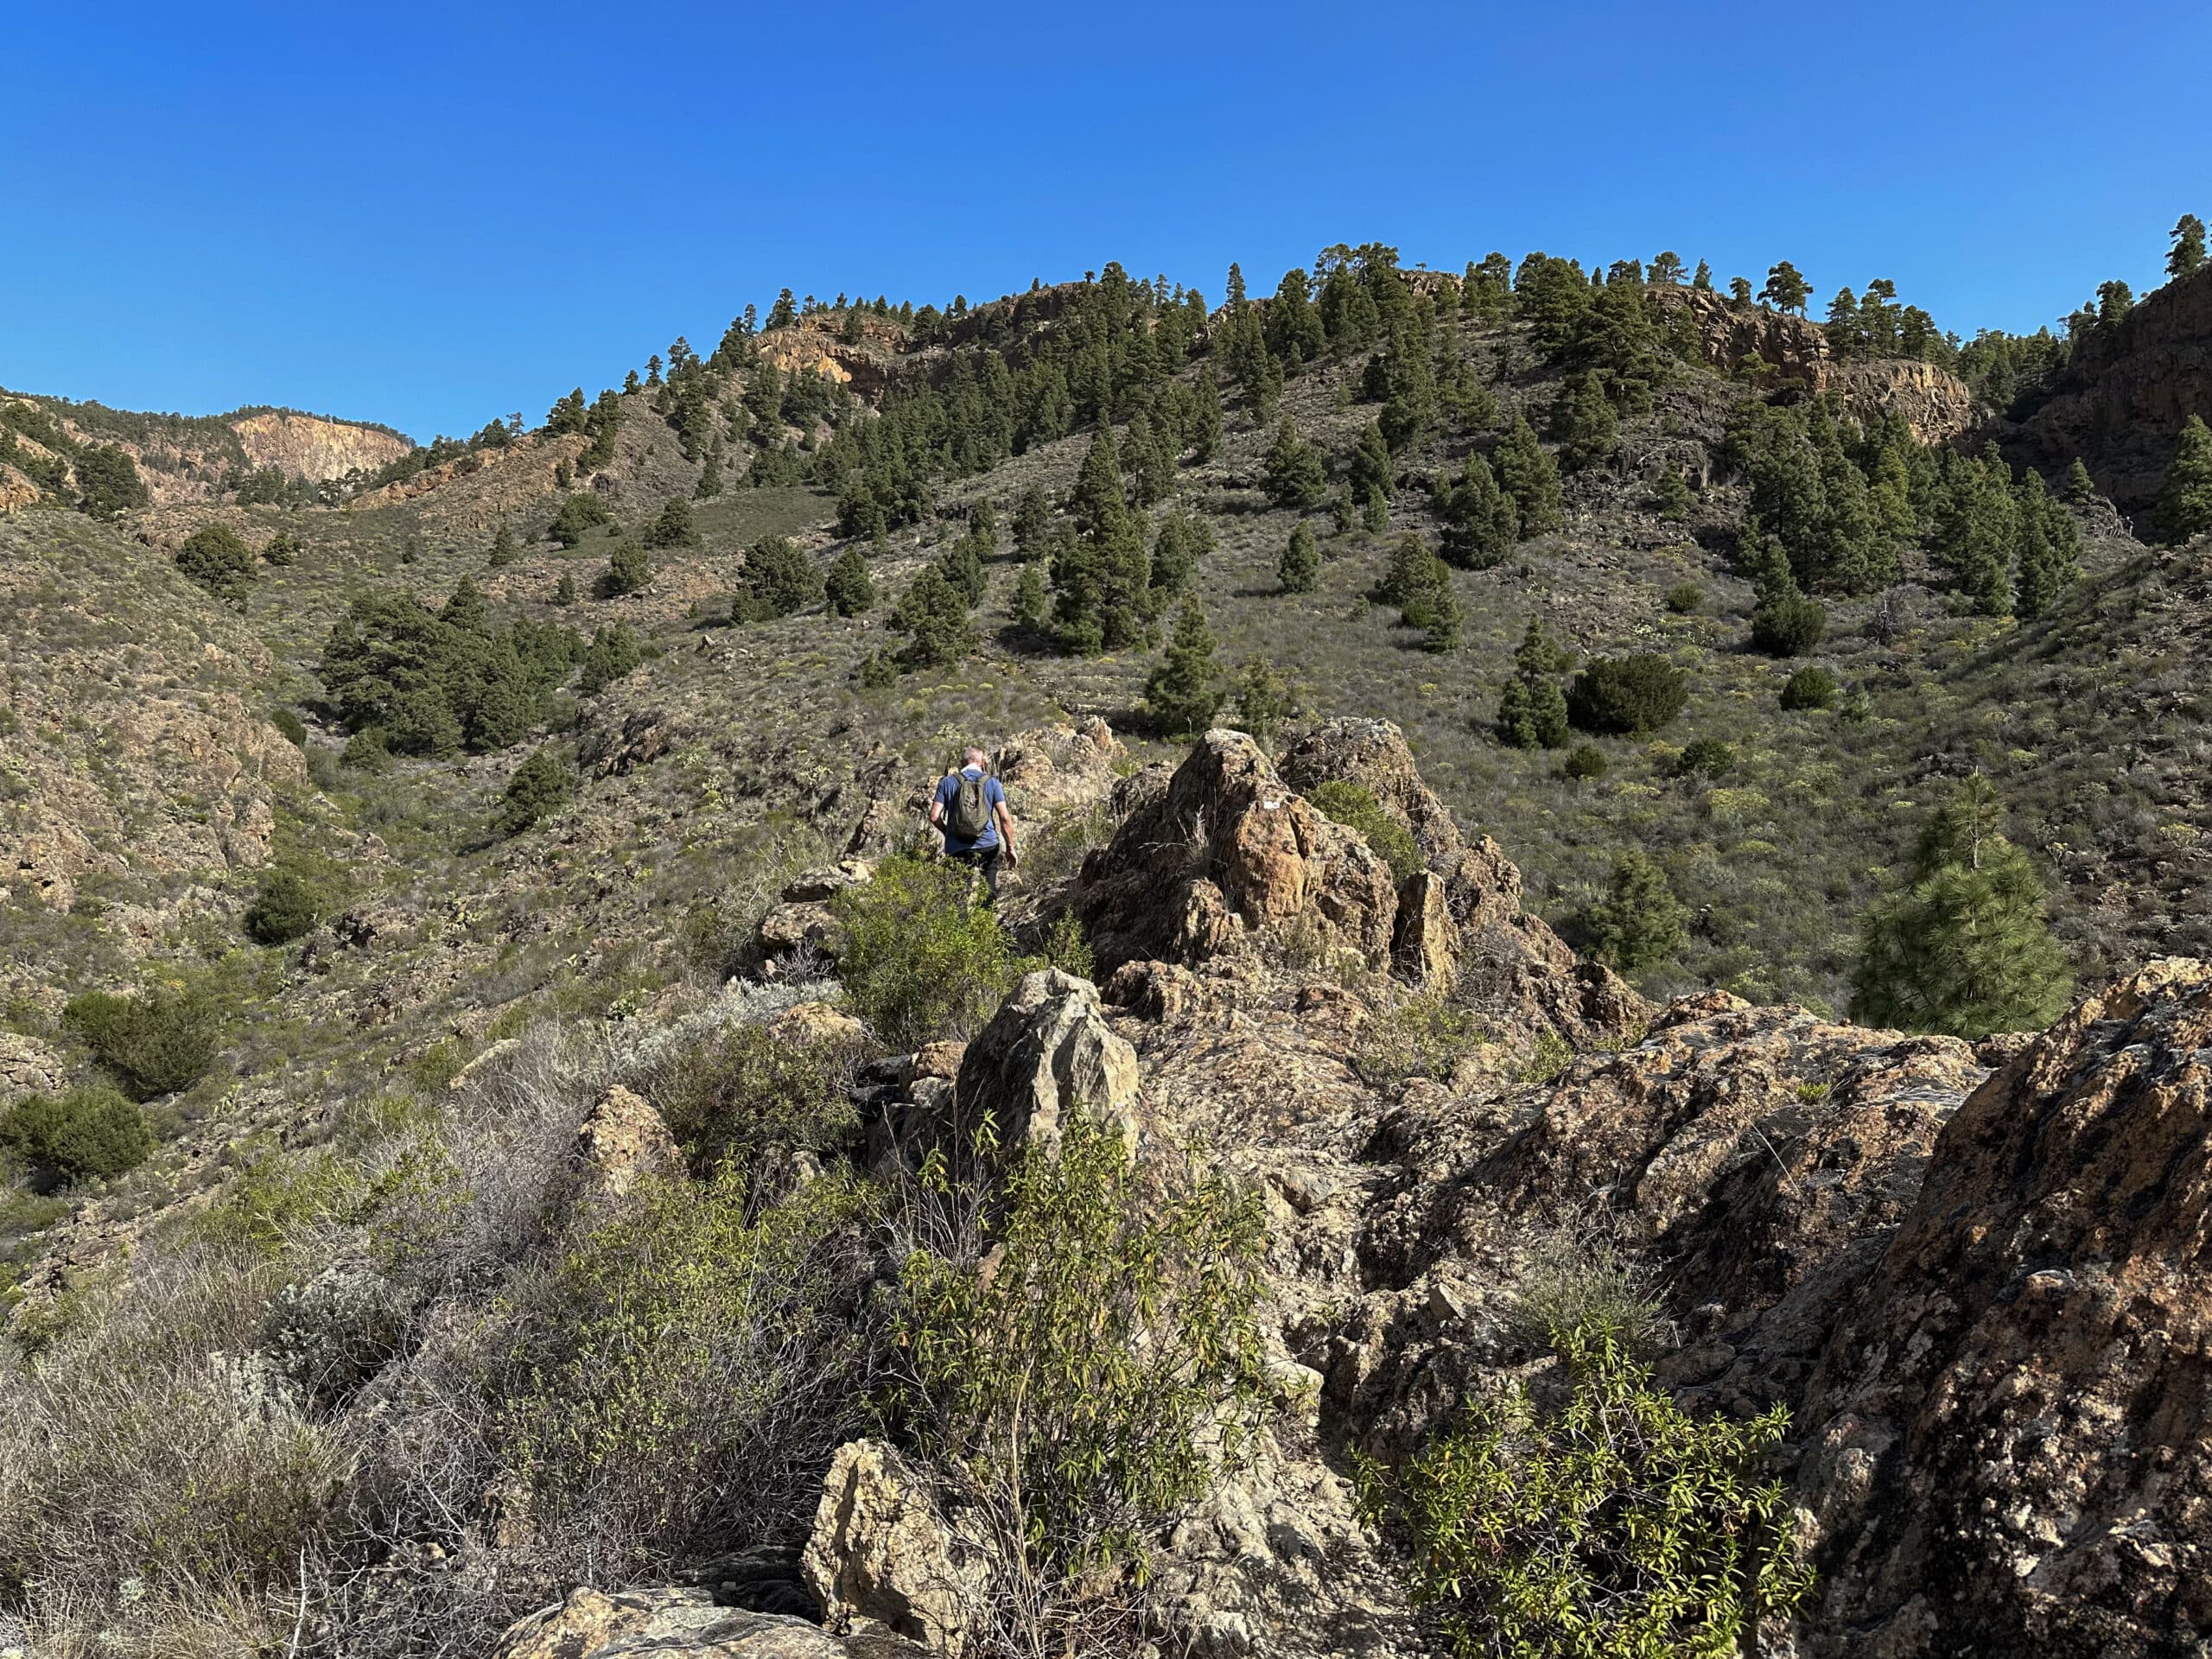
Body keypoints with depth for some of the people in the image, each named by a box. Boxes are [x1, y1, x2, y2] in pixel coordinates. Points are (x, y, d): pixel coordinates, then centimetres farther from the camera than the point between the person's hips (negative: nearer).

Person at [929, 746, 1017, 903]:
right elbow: (1004, 818, -2)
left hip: (957, 849, 0)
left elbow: (934, 816, -1)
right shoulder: (992, 783, 5)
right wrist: (1010, 848, 5)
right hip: (988, 847, 0)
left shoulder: (947, 782, 6)